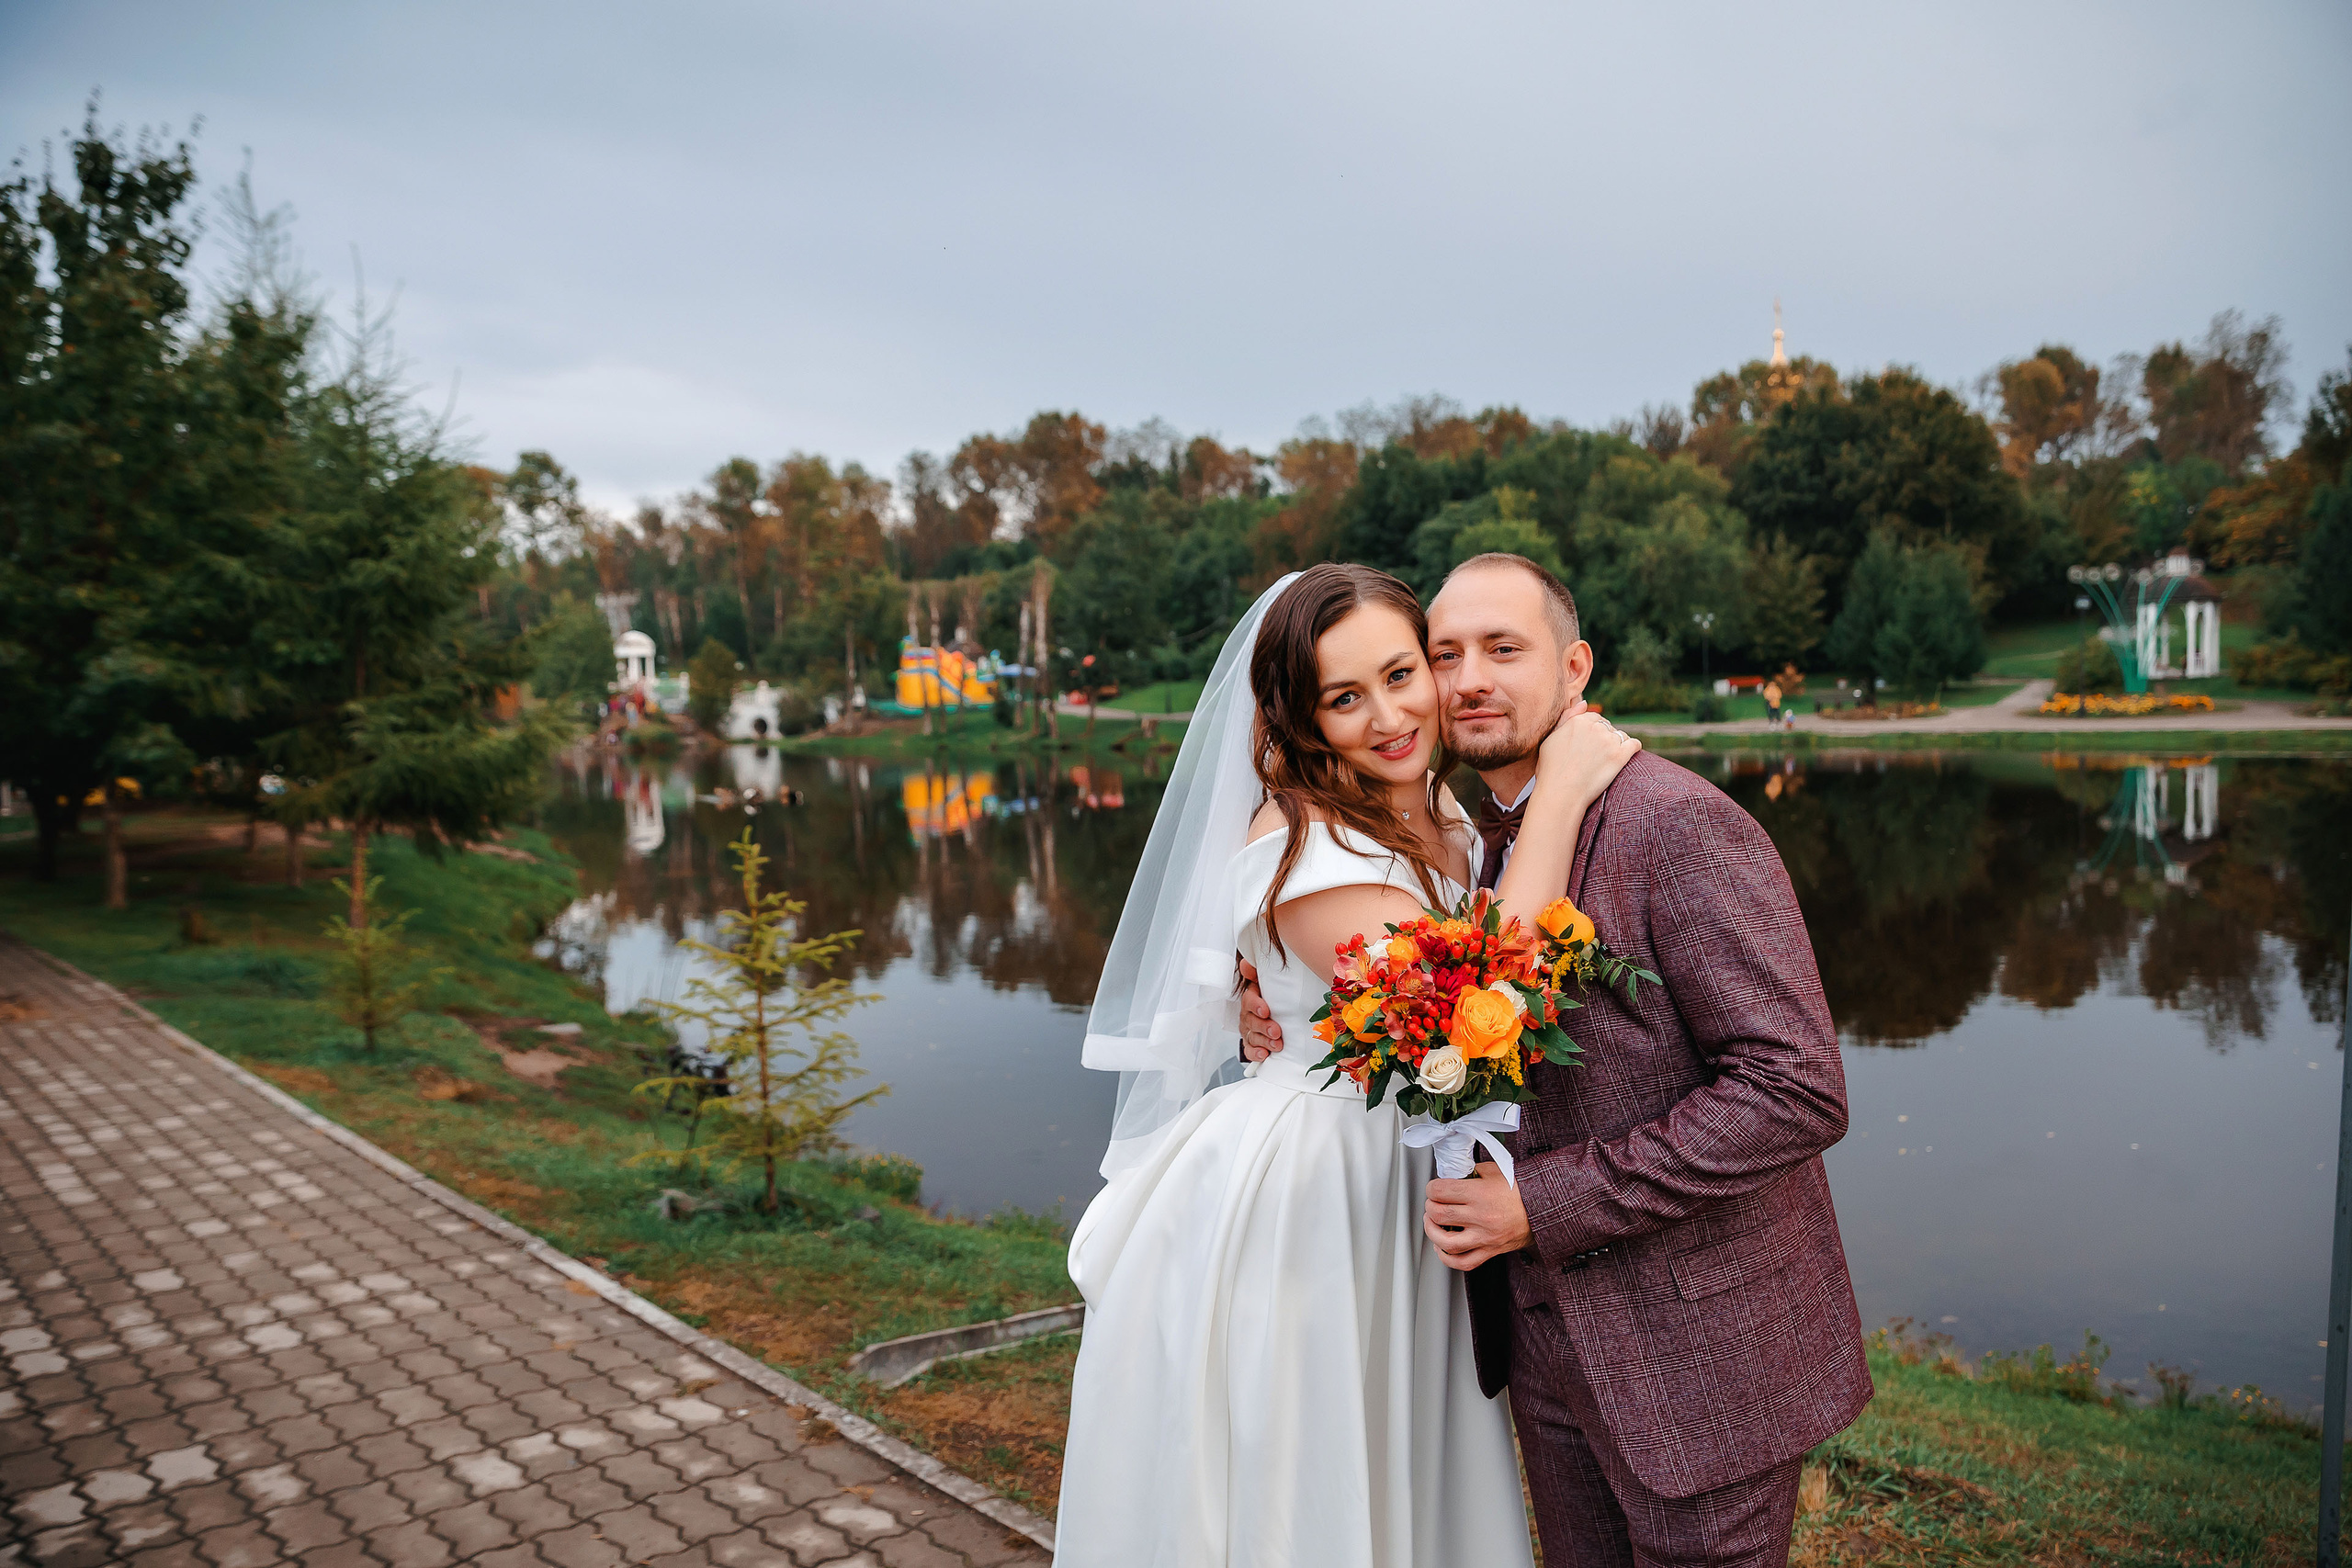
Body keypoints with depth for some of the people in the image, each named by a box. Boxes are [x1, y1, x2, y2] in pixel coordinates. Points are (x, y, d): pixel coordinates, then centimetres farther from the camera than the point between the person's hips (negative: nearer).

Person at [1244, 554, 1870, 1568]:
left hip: (1700, 1351, -7)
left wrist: (1544, 1204, -23)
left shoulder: (1678, 822, -20)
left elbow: (1797, 1092, -24)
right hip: (1546, 1341, 7)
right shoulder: (1480, 844, 5)